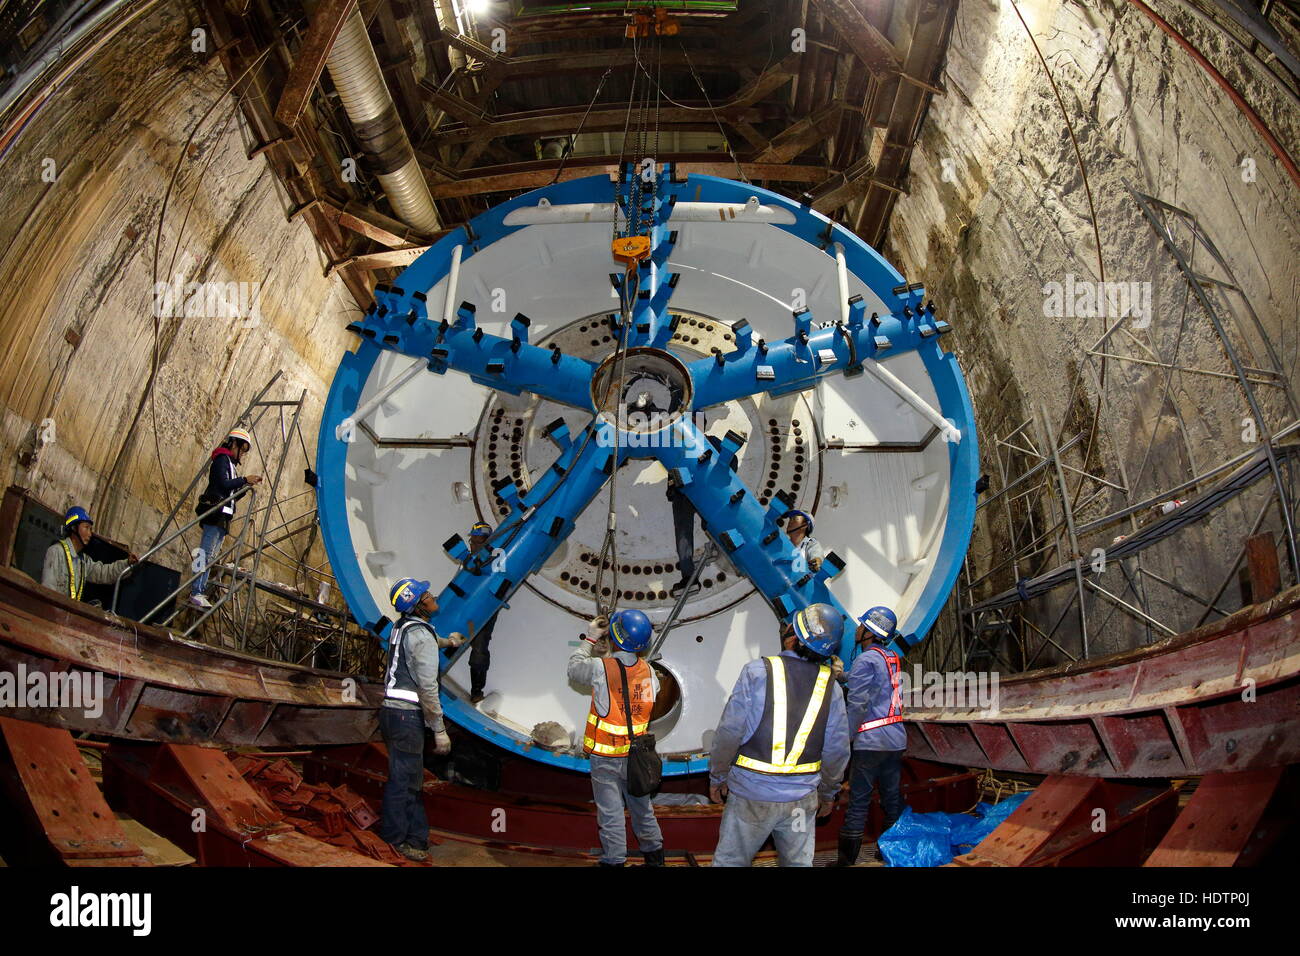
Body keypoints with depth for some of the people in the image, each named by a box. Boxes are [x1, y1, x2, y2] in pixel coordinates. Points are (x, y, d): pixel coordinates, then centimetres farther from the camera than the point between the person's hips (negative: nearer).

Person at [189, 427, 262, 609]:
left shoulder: (229, 462, 26)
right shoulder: (222, 459, -3)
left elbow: (231, 492, 24)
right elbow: (222, 484, -18)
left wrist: (246, 486, 11)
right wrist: (245, 480, -14)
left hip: (221, 517, 10)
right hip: (216, 513, -10)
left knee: (210, 556, 8)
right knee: (206, 554, -14)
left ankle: (199, 592, 8)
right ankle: (195, 593, -17)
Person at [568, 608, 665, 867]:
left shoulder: (600, 668, -19)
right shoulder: (648, 670, -7)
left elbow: (574, 668, -1)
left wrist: (590, 639, 10)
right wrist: (613, 650, 16)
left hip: (605, 758, -4)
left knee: (610, 812, 6)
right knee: (642, 807, 20)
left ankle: (614, 860, 14)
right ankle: (654, 854, 34)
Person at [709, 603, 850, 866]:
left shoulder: (758, 672, -12)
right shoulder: (829, 686, -2)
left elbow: (729, 732, -11)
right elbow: (837, 749, 3)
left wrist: (717, 778, 2)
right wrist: (828, 792, 18)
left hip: (752, 794, -3)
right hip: (802, 797, 3)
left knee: (730, 861, 10)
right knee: (799, 862, 17)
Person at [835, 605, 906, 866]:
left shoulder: (865, 660, -11)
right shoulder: (893, 658, 12)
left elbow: (857, 705, -15)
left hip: (871, 740, -8)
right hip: (897, 739, 8)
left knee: (858, 800, -3)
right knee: (892, 797, 14)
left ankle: (847, 858, 1)